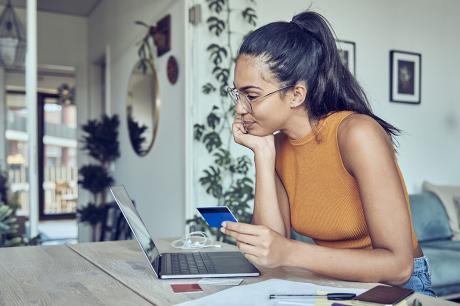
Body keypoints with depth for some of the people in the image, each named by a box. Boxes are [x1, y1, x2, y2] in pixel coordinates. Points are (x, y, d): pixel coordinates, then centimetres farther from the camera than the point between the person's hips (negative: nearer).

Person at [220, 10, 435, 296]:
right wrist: (263, 154, -15)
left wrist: (290, 253, -29)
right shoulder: (278, 145, -3)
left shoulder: (356, 133, -20)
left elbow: (398, 265, -21)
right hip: (327, 285, 4)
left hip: (397, 286, -4)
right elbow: (273, 246, -11)